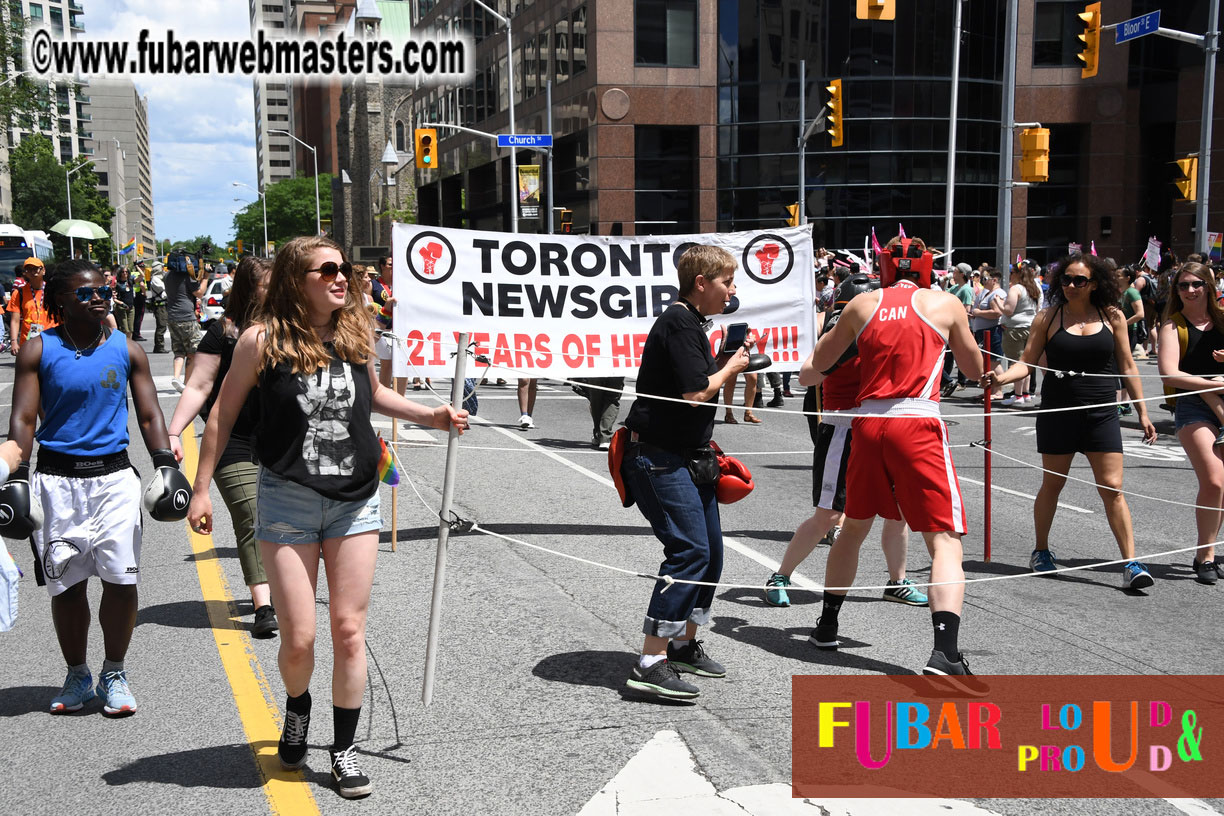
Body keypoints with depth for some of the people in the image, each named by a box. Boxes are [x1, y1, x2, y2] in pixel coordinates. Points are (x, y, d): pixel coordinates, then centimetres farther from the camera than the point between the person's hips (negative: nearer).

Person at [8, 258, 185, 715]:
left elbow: (149, 416, 9)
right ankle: (77, 676, 23)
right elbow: (22, 420, -1)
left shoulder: (127, 351, 6)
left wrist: (166, 464, -3)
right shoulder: (39, 351, 1)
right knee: (65, 585, 4)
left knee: (122, 581, -4)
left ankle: (114, 675, 15)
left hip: (114, 476, 1)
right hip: (56, 478, -1)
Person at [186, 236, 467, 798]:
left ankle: (344, 749, 18)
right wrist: (201, 489, 0)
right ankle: (297, 709, 33)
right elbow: (224, 413, 1)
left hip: (355, 500, 3)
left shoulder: (356, 333, 4)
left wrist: (430, 416, 11)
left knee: (349, 630, 3)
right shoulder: (264, 339, -7)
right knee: (298, 639, -1)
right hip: (287, 500, -3)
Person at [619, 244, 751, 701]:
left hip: (687, 460, 11)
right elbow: (696, 393, -22)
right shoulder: (679, 323, -15)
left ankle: (684, 645, 28)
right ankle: (650, 664, -17)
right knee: (690, 551, -17)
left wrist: (729, 364, 9)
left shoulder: (690, 324, 18)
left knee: (710, 552, 14)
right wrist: (731, 367, -6)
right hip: (660, 460, -11)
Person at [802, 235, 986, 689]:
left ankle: (827, 626, 36)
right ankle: (945, 654, -20)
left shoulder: (862, 305, 12)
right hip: (918, 423, -3)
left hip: (868, 423, 4)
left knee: (854, 528, 23)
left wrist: (809, 372, 43)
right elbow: (975, 371, 18)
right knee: (945, 540, -4)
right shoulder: (946, 303, 7)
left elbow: (811, 372, 20)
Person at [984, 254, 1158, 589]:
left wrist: (1142, 412, 6)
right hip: (1058, 414, 0)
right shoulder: (1048, 317, -1)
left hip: (1101, 414, 0)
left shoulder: (1112, 316, 2)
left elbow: (1127, 367, 7)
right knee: (1052, 485, 11)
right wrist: (1001, 377, -21)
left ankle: (1131, 563, -2)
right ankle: (1041, 552, 29)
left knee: (1112, 488, -4)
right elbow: (1027, 361, -2)